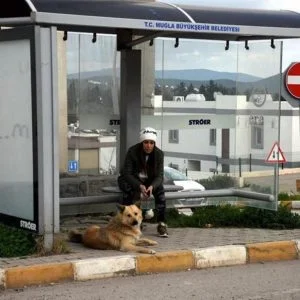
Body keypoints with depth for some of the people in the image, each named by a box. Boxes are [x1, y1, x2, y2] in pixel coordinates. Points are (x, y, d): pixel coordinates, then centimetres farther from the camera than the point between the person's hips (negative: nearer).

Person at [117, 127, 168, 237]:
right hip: (130, 179, -2)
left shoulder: (159, 153, -15)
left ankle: (162, 224, -22)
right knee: (128, 190, -35)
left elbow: (159, 176, -17)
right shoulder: (132, 151, -24)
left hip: (149, 181, 2)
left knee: (160, 190, -26)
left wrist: (152, 186, -40)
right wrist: (140, 186, -41)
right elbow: (127, 173, -24)